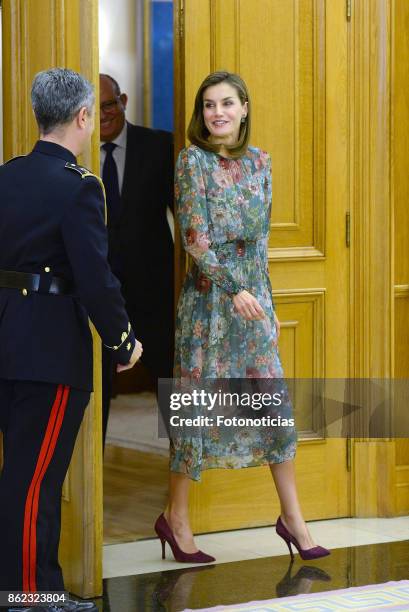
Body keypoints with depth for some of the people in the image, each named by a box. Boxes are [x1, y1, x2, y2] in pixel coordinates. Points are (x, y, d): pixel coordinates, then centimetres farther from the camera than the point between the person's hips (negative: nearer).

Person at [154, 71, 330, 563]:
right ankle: (175, 517, 13)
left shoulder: (259, 162, 8)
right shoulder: (192, 161, -8)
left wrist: (262, 293, 12)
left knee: (276, 402, 4)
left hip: (254, 295, 5)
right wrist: (235, 290, -16)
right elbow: (194, 240, -13)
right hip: (210, 296, -5)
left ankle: (291, 516, 12)